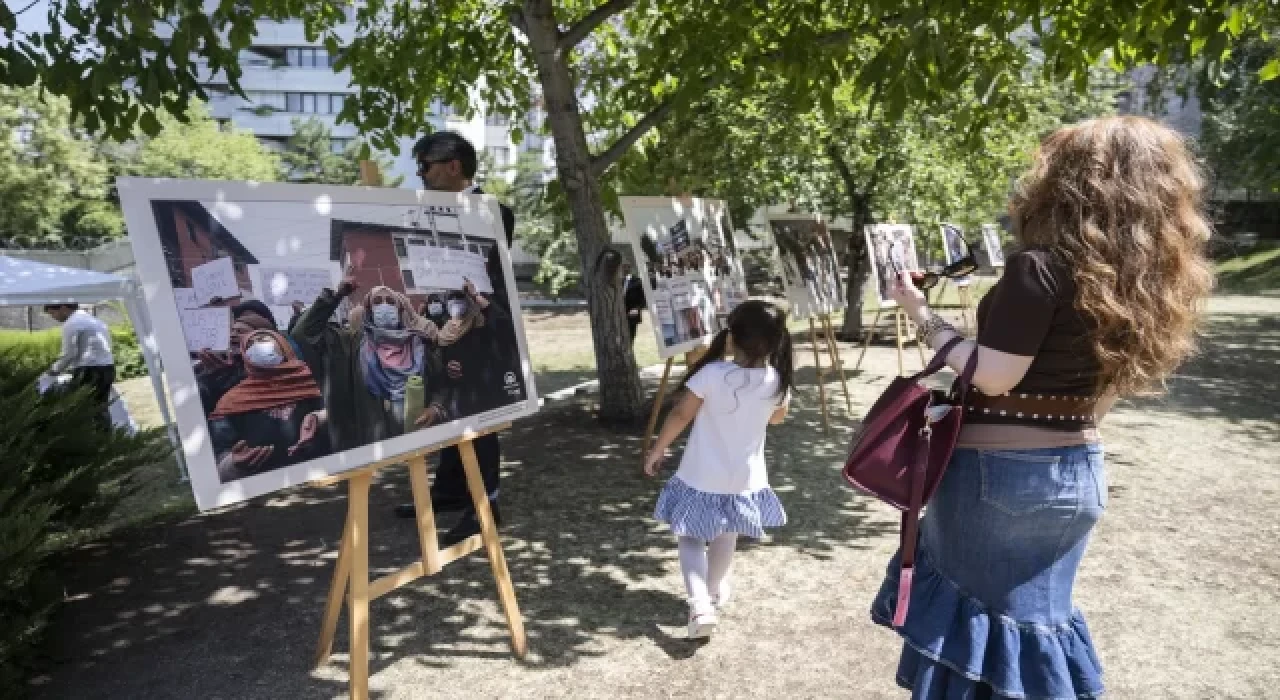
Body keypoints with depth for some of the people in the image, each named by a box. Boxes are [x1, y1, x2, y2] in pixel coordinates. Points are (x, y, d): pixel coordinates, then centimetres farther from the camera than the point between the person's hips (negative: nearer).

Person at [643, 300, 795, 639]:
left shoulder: (712, 374, -23)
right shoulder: (778, 382, -12)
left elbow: (680, 416, -15)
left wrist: (656, 451, -3)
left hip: (702, 476, -3)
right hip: (745, 478, 4)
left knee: (690, 537, 12)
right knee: (725, 536, 26)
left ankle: (700, 605, -6)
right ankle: (715, 592, 45)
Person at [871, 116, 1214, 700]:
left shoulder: (1039, 267, -20)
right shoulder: (1149, 281, 2)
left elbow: (991, 378, -19)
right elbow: (1066, 369, 9)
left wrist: (924, 314, -9)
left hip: (1000, 469, -7)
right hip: (1079, 469, 7)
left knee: (976, 603, 11)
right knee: (1035, 609, 22)